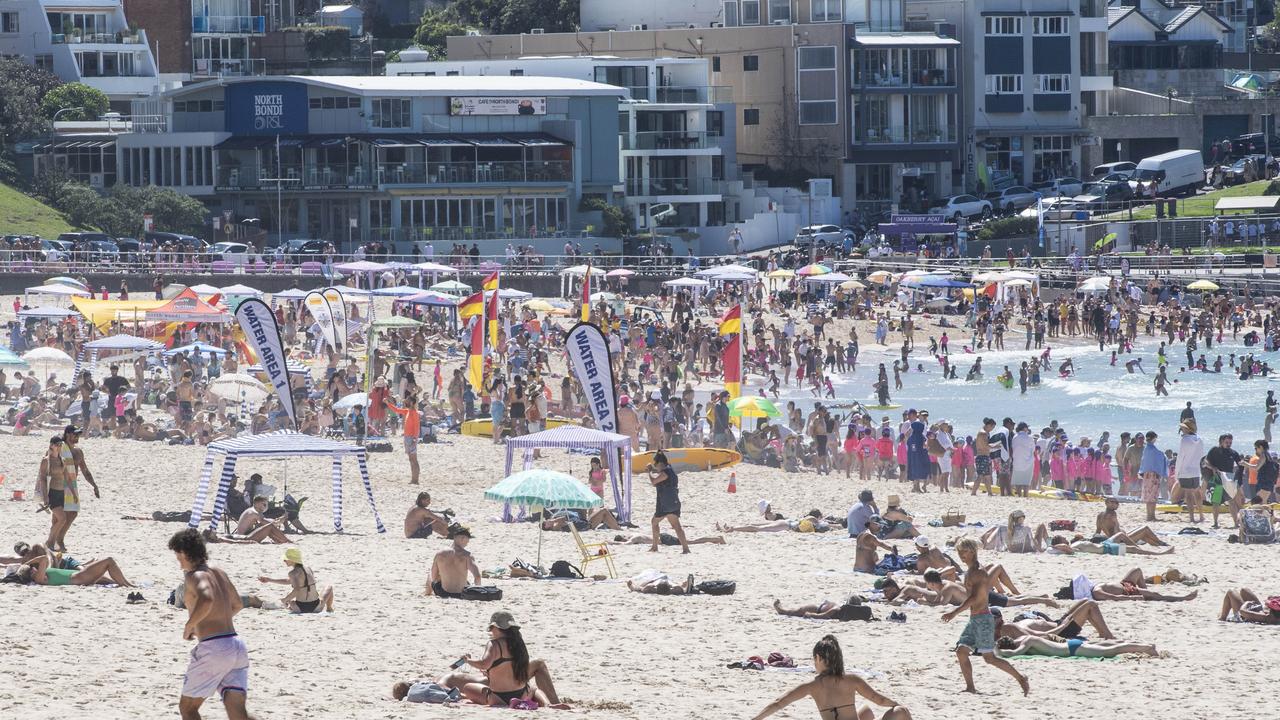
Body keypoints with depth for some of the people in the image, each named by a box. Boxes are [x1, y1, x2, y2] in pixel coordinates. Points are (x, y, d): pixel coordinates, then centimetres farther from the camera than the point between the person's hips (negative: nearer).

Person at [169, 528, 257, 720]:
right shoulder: (219, 573, 19)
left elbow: (206, 599, -28)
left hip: (213, 647, -7)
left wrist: (189, 626, -13)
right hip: (237, 645, 7)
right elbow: (236, 605, 34)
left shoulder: (195, 576, -6)